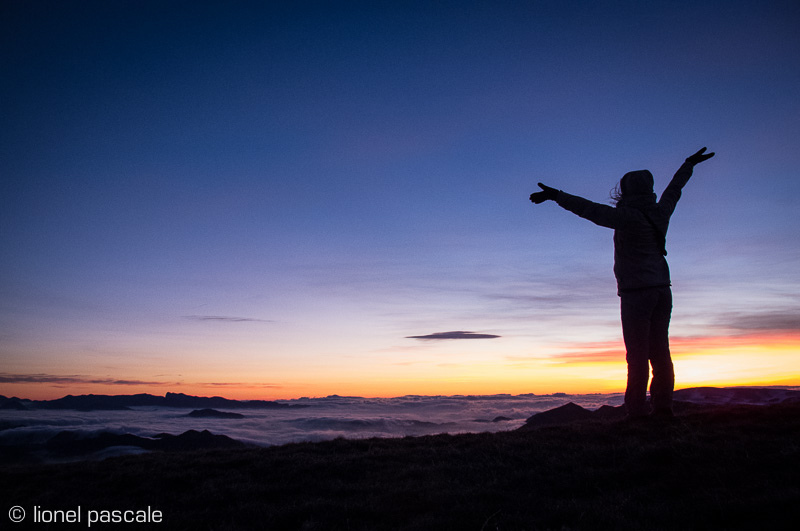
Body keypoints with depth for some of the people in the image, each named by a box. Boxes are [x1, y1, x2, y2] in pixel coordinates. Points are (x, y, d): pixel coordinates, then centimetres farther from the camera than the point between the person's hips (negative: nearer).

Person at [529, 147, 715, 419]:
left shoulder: (628, 216, -13)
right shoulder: (660, 213, 9)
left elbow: (590, 209, -21)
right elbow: (674, 189, 27)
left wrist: (557, 196, -22)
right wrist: (689, 164, 46)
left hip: (636, 291, -8)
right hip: (662, 289, 8)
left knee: (638, 353, -7)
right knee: (659, 350, 9)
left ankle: (638, 409, -6)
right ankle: (662, 406, 13)